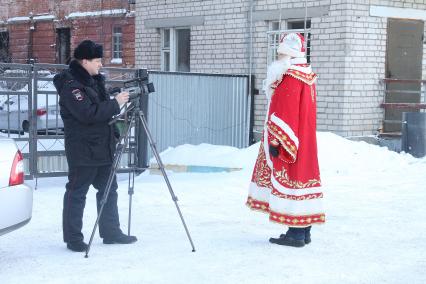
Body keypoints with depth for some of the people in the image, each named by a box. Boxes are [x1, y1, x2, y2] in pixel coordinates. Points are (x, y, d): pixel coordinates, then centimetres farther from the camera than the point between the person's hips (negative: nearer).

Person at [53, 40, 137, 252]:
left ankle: (111, 232, 23)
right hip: (82, 151, -9)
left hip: (103, 147, 9)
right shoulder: (70, 85, -15)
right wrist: (115, 103, -20)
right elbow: (88, 113, -24)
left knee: (109, 190, 14)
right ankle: (73, 238, 7)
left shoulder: (94, 80, 14)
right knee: (76, 194, -1)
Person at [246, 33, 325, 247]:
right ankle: (303, 231, 18)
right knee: (301, 174, 12)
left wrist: (275, 141, -19)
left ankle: (296, 233, -5)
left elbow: (284, 115, -21)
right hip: (304, 142, 10)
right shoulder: (307, 75, 15)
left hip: (287, 142, -10)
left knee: (289, 179, -7)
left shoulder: (290, 77, -16)